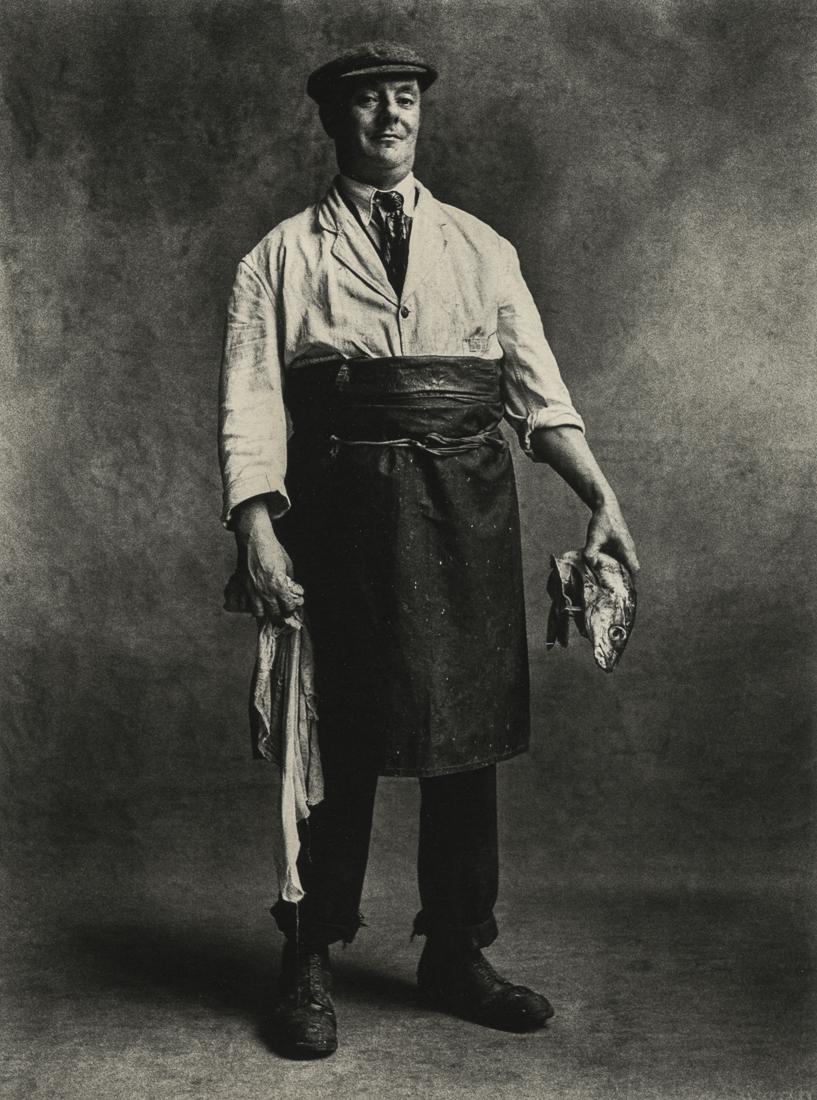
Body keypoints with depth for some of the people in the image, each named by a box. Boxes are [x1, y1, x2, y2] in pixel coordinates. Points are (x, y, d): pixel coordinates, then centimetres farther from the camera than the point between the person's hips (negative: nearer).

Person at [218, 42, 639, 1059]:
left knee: (468, 739, 8)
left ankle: (457, 955, 25)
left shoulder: (481, 249, 14)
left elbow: (537, 390, 8)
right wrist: (257, 527, -16)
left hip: (469, 513, 3)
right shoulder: (282, 258, 7)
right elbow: (251, 407, -2)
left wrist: (599, 496, -4)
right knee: (339, 745, 3)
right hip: (342, 511, -3)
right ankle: (309, 965, 21)